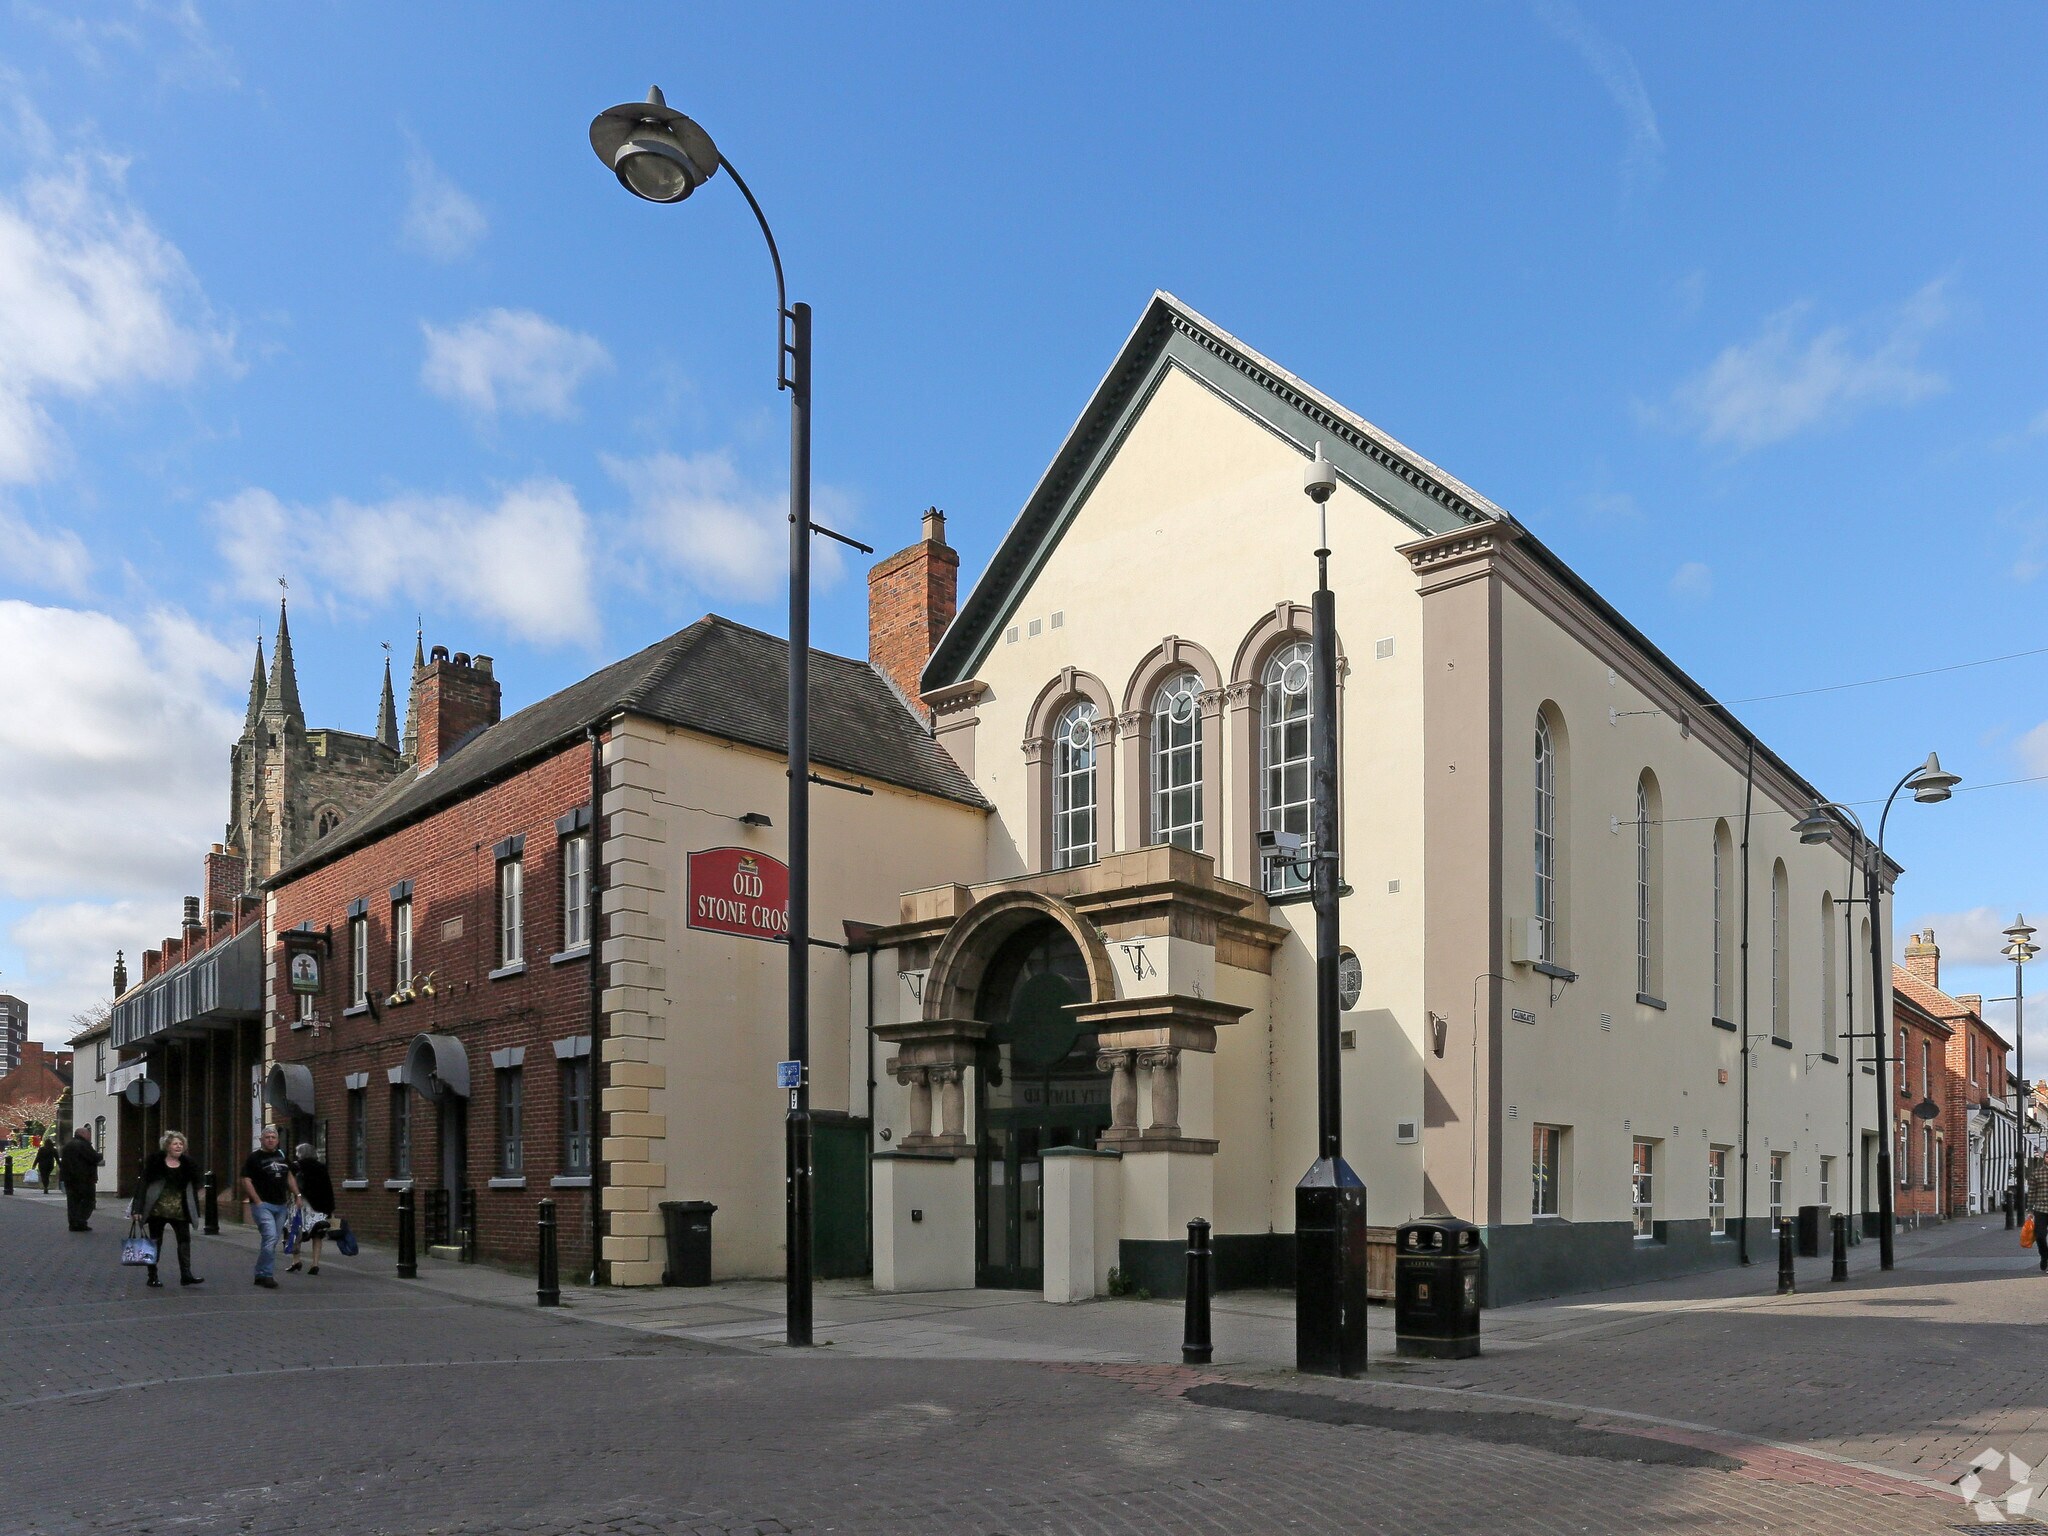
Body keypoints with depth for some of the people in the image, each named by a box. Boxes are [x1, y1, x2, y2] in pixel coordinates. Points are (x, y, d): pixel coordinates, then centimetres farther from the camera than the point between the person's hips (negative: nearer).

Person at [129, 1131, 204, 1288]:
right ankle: (152, 1276, 15)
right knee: (155, 1241, 7)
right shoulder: (155, 1162, -5)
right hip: (158, 1210, -3)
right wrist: (138, 1210, -14)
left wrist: (195, 1213, 8)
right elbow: (143, 1185, -8)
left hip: (180, 1212, 3)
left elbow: (193, 1190, 10)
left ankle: (186, 1274, -4)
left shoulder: (188, 1165, 7)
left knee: (185, 1239, -4)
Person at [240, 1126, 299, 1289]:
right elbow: (246, 1180, -10)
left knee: (272, 1242, 10)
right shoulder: (254, 1157, -5)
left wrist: (297, 1195, 16)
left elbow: (289, 1176, 24)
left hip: (280, 1205, 7)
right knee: (270, 1238, -18)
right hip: (263, 1205, -7)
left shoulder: (281, 1156, 14)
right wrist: (257, 1201, -16)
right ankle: (267, 1275, -10)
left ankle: (260, 1275, 20)